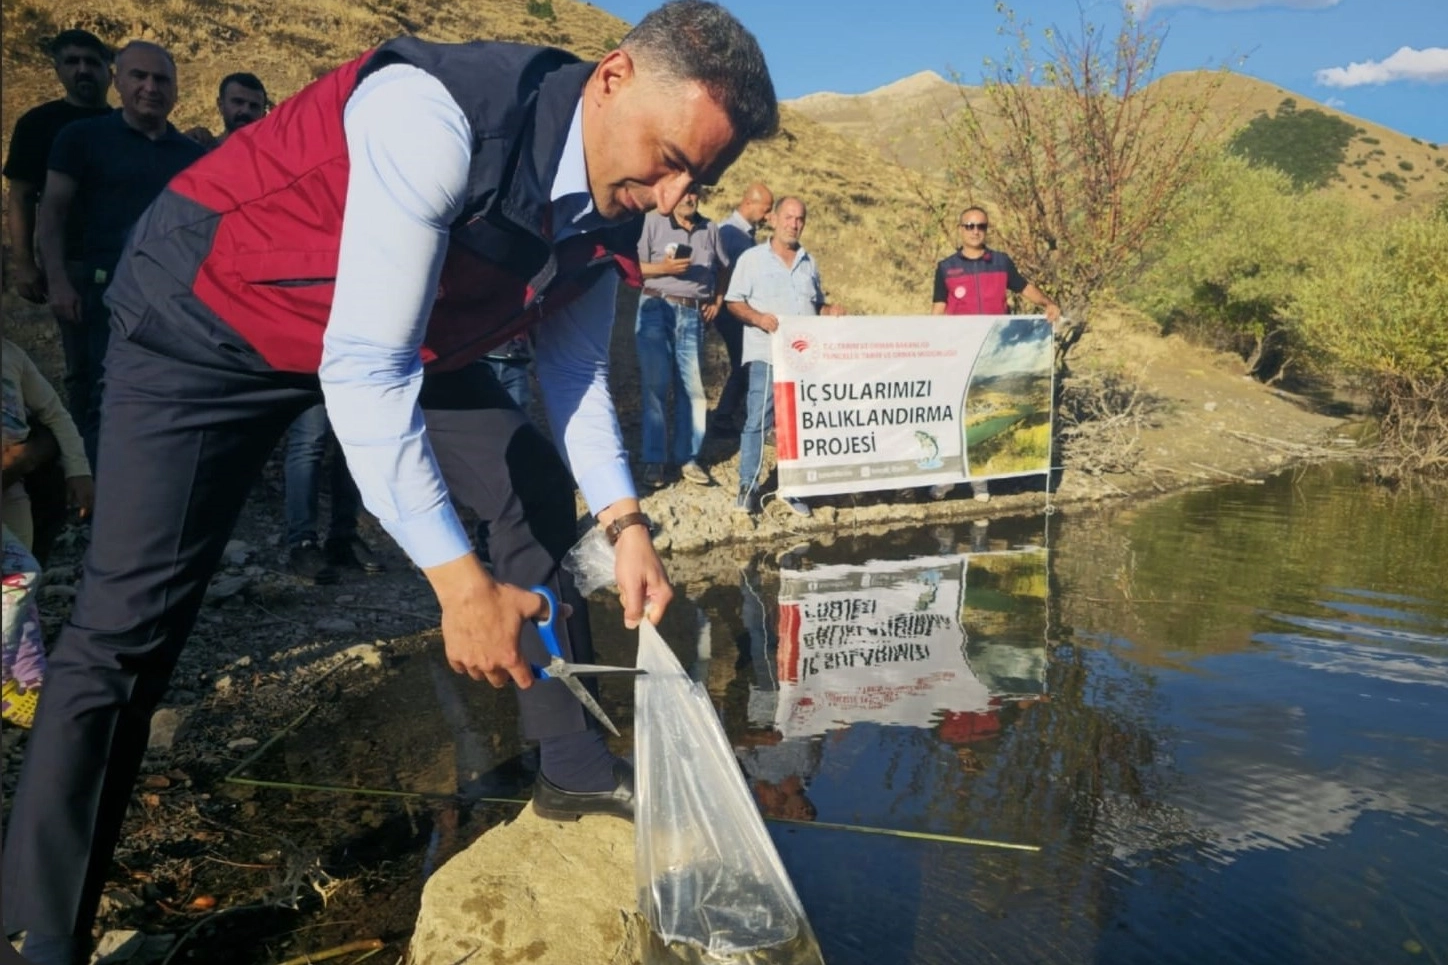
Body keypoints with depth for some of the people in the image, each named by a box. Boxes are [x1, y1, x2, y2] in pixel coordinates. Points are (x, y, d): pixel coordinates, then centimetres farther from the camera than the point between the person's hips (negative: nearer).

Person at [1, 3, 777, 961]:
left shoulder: (612, 208, -11)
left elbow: (573, 365, 1)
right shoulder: (440, 114, -36)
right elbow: (364, 367, -38)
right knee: (129, 624, -11)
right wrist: (459, 580, -38)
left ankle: (573, 764, 17)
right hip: (210, 316, -7)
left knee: (538, 486, 2)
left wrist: (625, 522, -9)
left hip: (407, 329, 7)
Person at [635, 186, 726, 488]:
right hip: (656, 308, -3)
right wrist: (664, 268, -16)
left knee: (692, 386, 2)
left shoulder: (710, 229, 13)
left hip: (693, 314, 3)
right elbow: (633, 266, -3)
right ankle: (653, 460, 4)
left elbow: (721, 270, 22)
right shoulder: (653, 222, 2)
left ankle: (686, 457, 11)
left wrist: (717, 301, 8)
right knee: (655, 384, -1)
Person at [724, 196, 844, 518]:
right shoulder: (753, 258, 4)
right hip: (766, 354, -4)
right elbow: (734, 302, 0)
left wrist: (831, 311, 2)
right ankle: (749, 485, 4)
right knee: (757, 420, -5)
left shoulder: (809, 263, 18)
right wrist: (758, 317, -17)